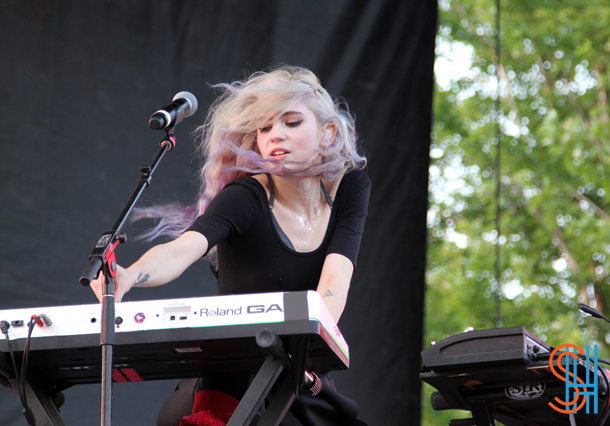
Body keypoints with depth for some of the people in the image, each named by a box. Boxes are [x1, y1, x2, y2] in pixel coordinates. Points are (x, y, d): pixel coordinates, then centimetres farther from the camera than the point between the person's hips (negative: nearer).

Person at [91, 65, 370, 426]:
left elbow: (335, 280, -15)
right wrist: (129, 276, -51)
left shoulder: (350, 188, 0)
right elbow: (182, 249, -29)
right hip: (235, 380, -3)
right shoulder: (246, 197, -11)